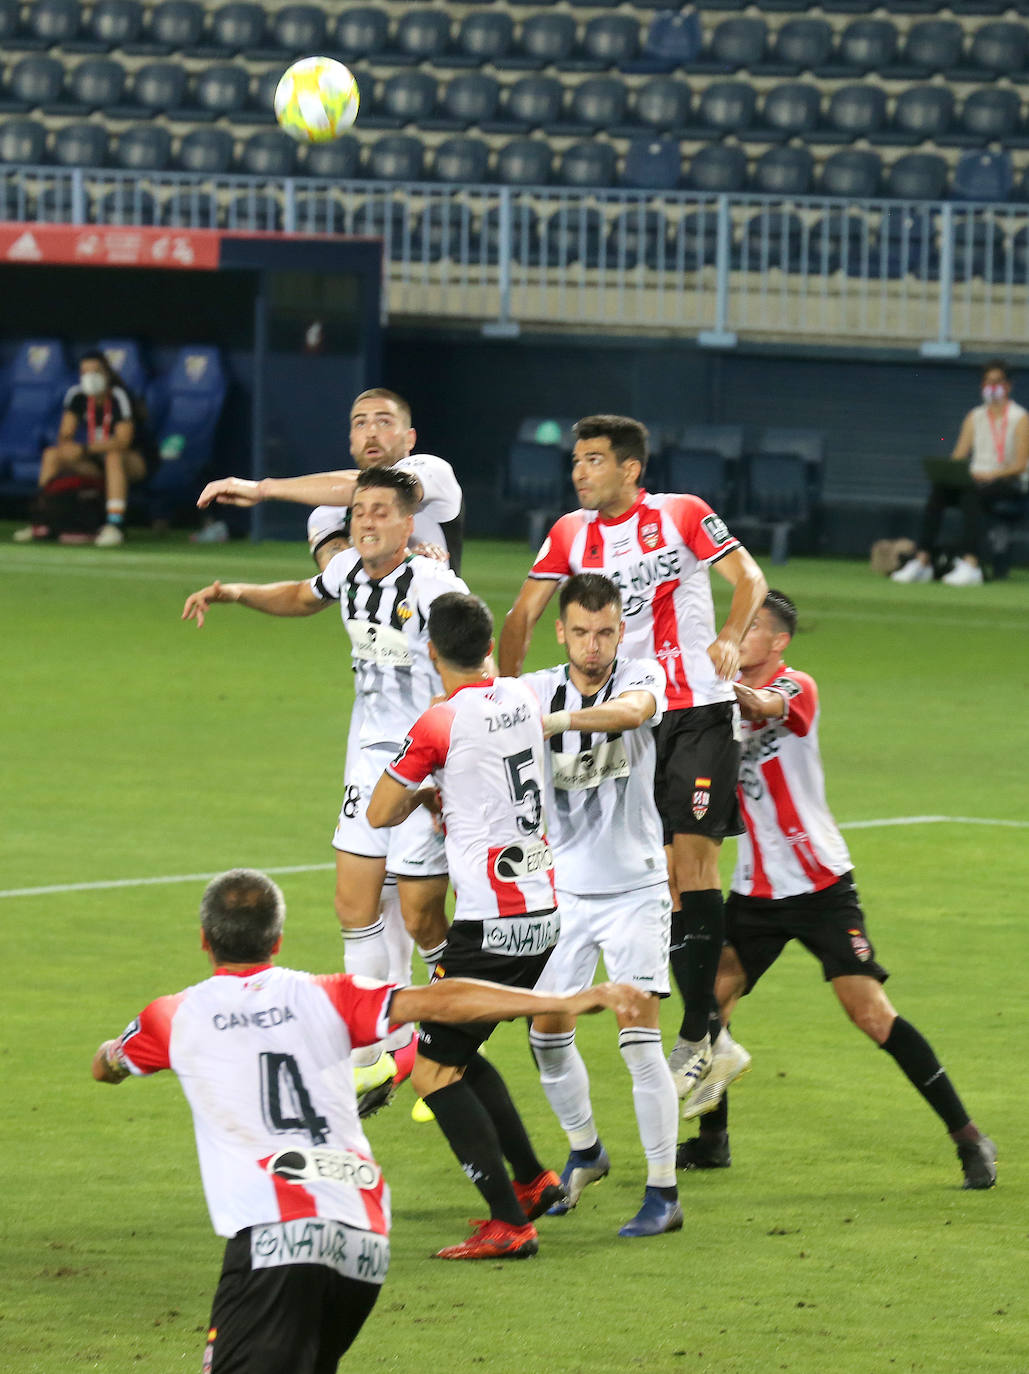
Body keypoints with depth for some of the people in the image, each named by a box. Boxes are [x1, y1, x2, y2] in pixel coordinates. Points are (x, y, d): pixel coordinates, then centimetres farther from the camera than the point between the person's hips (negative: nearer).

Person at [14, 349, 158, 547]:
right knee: (52, 455, -5)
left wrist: (85, 449, -38)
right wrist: (65, 444, -26)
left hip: (138, 462, -7)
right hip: (99, 461, 7)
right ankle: (43, 524, -8)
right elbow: (65, 434, 0)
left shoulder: (119, 396, -22)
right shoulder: (76, 395, -3)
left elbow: (123, 441, -30)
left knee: (114, 457, -40)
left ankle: (115, 524, -48)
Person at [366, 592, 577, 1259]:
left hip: (491, 924, -8)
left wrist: (422, 792, 15)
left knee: (434, 1070, -2)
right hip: (544, 913, 8)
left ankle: (508, 1223, -7)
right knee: (458, 1052, 23)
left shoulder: (440, 723, -15)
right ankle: (534, 1180, 23)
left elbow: (379, 814, -3)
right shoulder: (524, 698, 6)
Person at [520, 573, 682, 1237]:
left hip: (635, 888, -3)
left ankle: (664, 1192, -6)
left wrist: (554, 721, -42)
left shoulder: (642, 675, -9)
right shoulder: (535, 690, -1)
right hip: (563, 888, 3)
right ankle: (585, 1150, 32)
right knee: (548, 1031, 7)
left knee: (640, 1037, -11)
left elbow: (633, 710, -32)